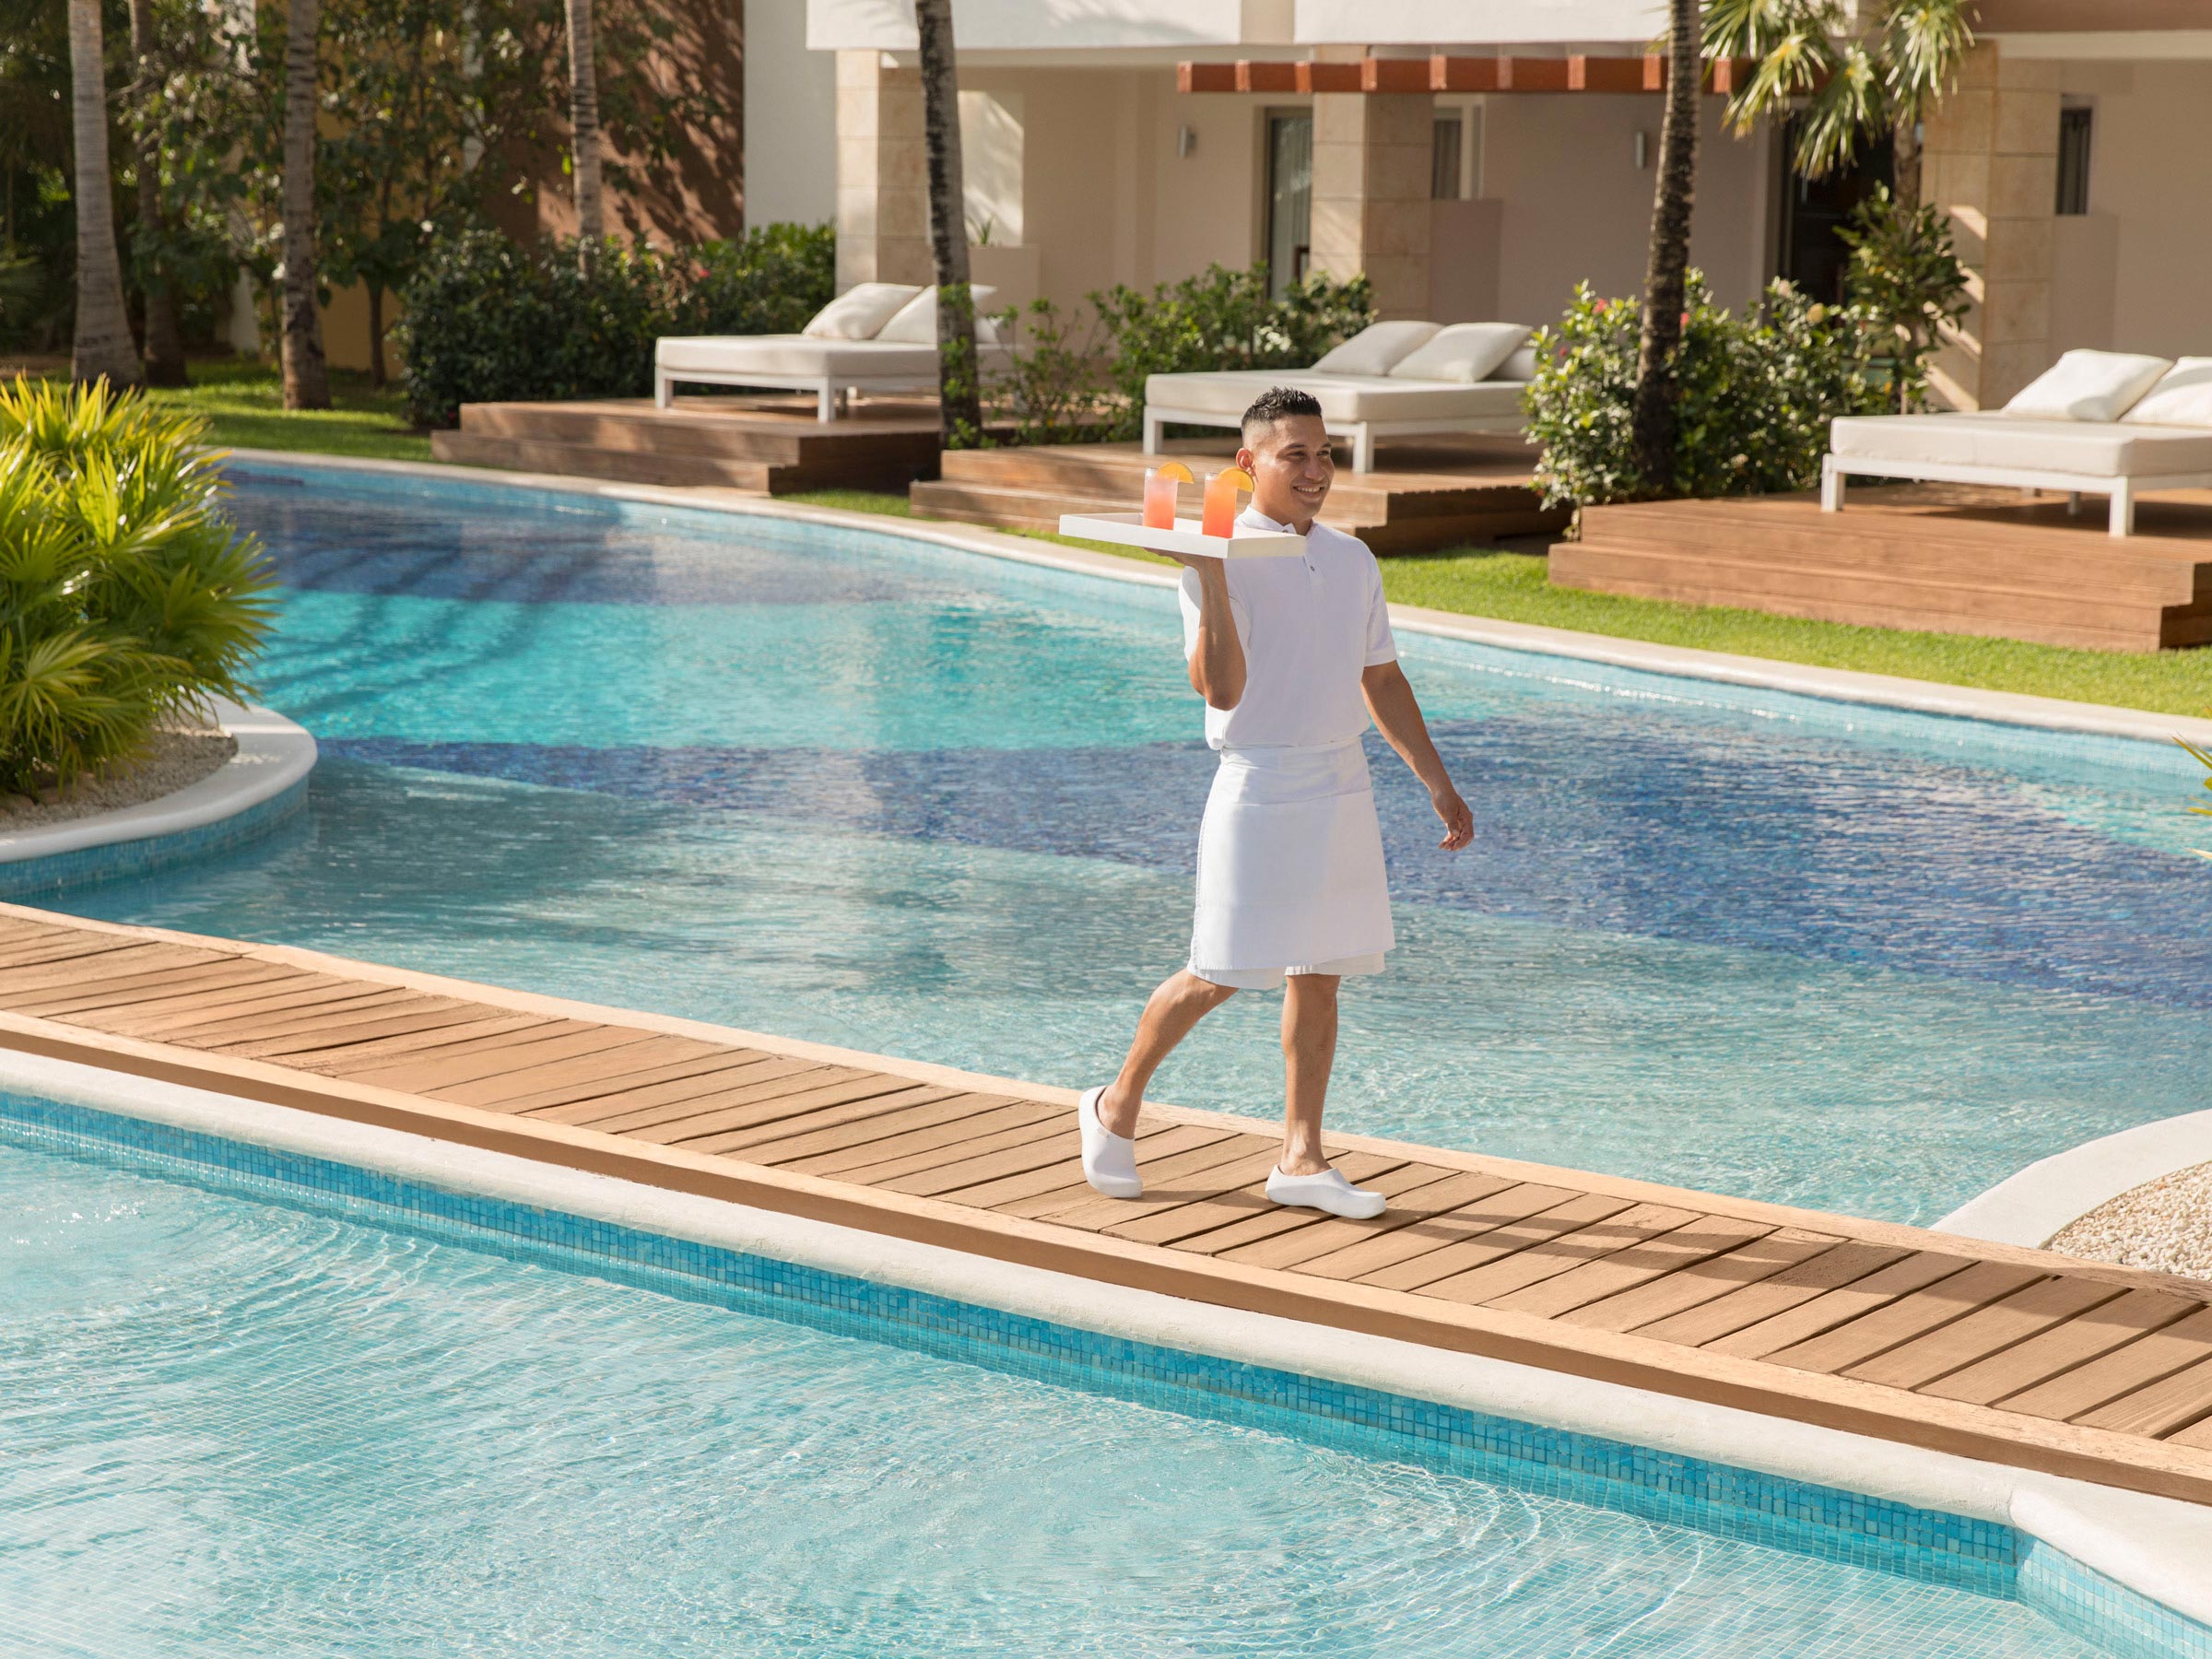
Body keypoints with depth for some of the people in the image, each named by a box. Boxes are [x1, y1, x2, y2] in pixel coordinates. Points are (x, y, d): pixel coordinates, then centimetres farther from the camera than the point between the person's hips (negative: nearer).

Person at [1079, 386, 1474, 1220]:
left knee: (1319, 976, 8)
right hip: (1259, 785, -6)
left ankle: (1301, 1158, 15)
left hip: (1342, 785, 6)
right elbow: (1221, 688, -22)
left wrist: (1437, 783, 17)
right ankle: (1116, 1106, 20)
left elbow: (1381, 679, 17)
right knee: (1218, 975, -1)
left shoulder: (1352, 560, 8)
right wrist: (1211, 579, -32)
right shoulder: (1222, 561, -12)